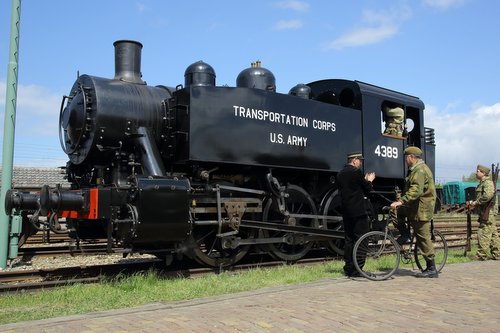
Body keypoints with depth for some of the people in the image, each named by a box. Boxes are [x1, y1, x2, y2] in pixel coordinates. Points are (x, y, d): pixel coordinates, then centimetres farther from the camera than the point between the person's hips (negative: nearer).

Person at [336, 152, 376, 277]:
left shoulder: (340, 174, 13)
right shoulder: (356, 172, -11)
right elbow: (367, 190, -5)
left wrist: (365, 180, 20)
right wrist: (369, 180, 15)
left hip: (346, 212, 8)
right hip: (358, 211, -8)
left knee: (349, 240, 12)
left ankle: (348, 269, 15)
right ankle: (357, 269, -3)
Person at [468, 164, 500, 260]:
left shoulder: (488, 182, -11)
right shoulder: (482, 183, 20)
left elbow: (488, 195, -27)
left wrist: (476, 202, -18)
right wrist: (473, 203, 12)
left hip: (488, 212, -10)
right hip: (485, 212, 10)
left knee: (483, 234, -9)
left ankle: (481, 255, -8)